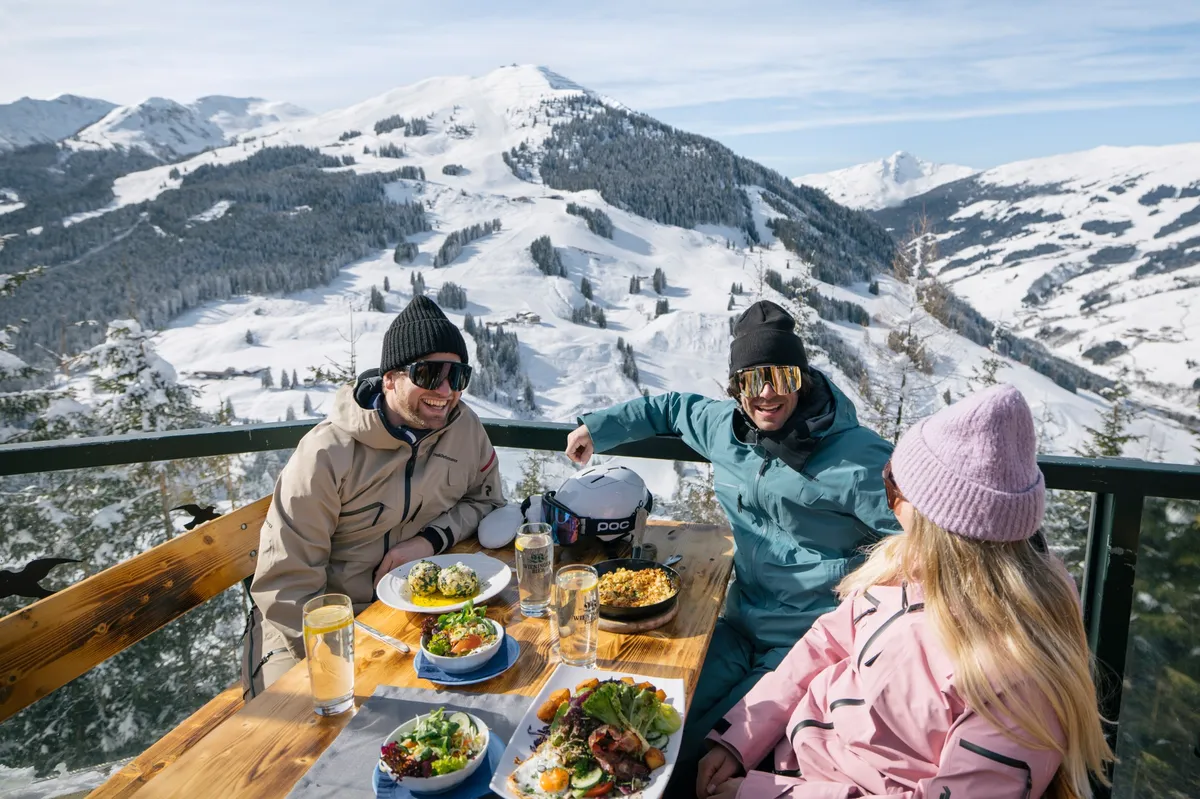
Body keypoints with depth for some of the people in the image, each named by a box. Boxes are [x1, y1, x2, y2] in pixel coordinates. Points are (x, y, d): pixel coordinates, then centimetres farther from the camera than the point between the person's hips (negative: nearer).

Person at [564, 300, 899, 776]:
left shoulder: (858, 458, -17)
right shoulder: (726, 426, 2)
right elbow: (674, 408, 22)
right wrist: (599, 428, 25)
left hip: (807, 644, -5)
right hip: (740, 629, 6)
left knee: (695, 753, -16)